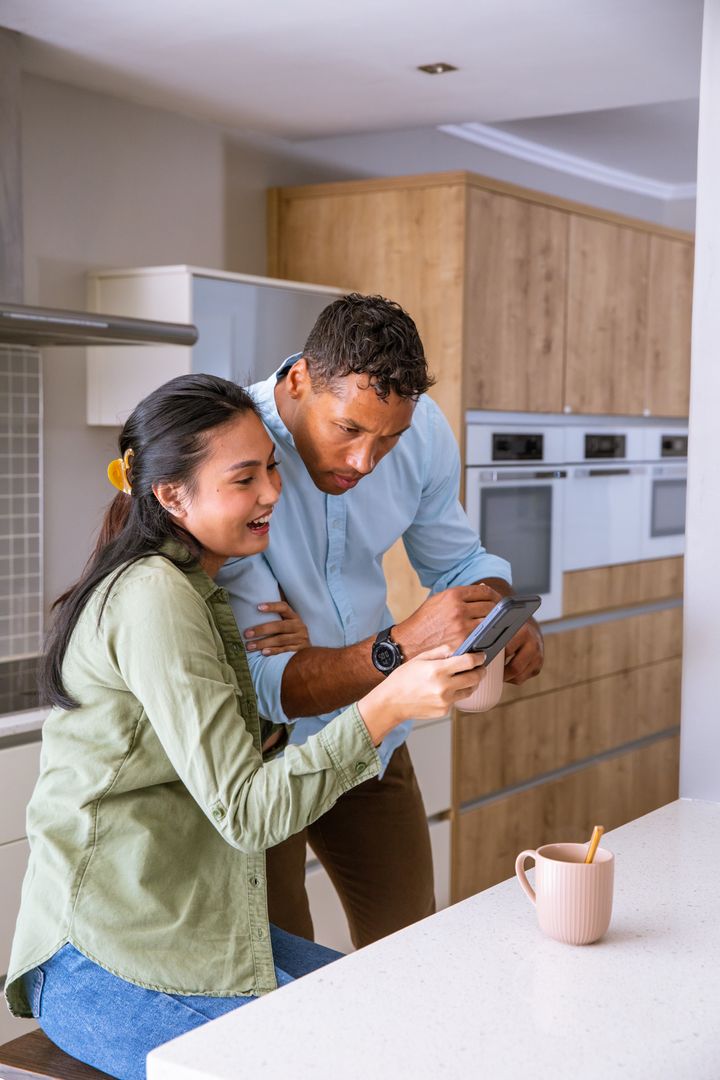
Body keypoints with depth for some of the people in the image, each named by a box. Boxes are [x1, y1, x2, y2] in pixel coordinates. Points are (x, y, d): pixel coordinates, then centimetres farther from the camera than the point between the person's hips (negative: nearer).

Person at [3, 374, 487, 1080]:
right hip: (108, 966, -9)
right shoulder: (153, 598, -19)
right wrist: (388, 705, -26)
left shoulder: (195, 588, 13)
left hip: (194, 926, 9)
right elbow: (247, 811, -22)